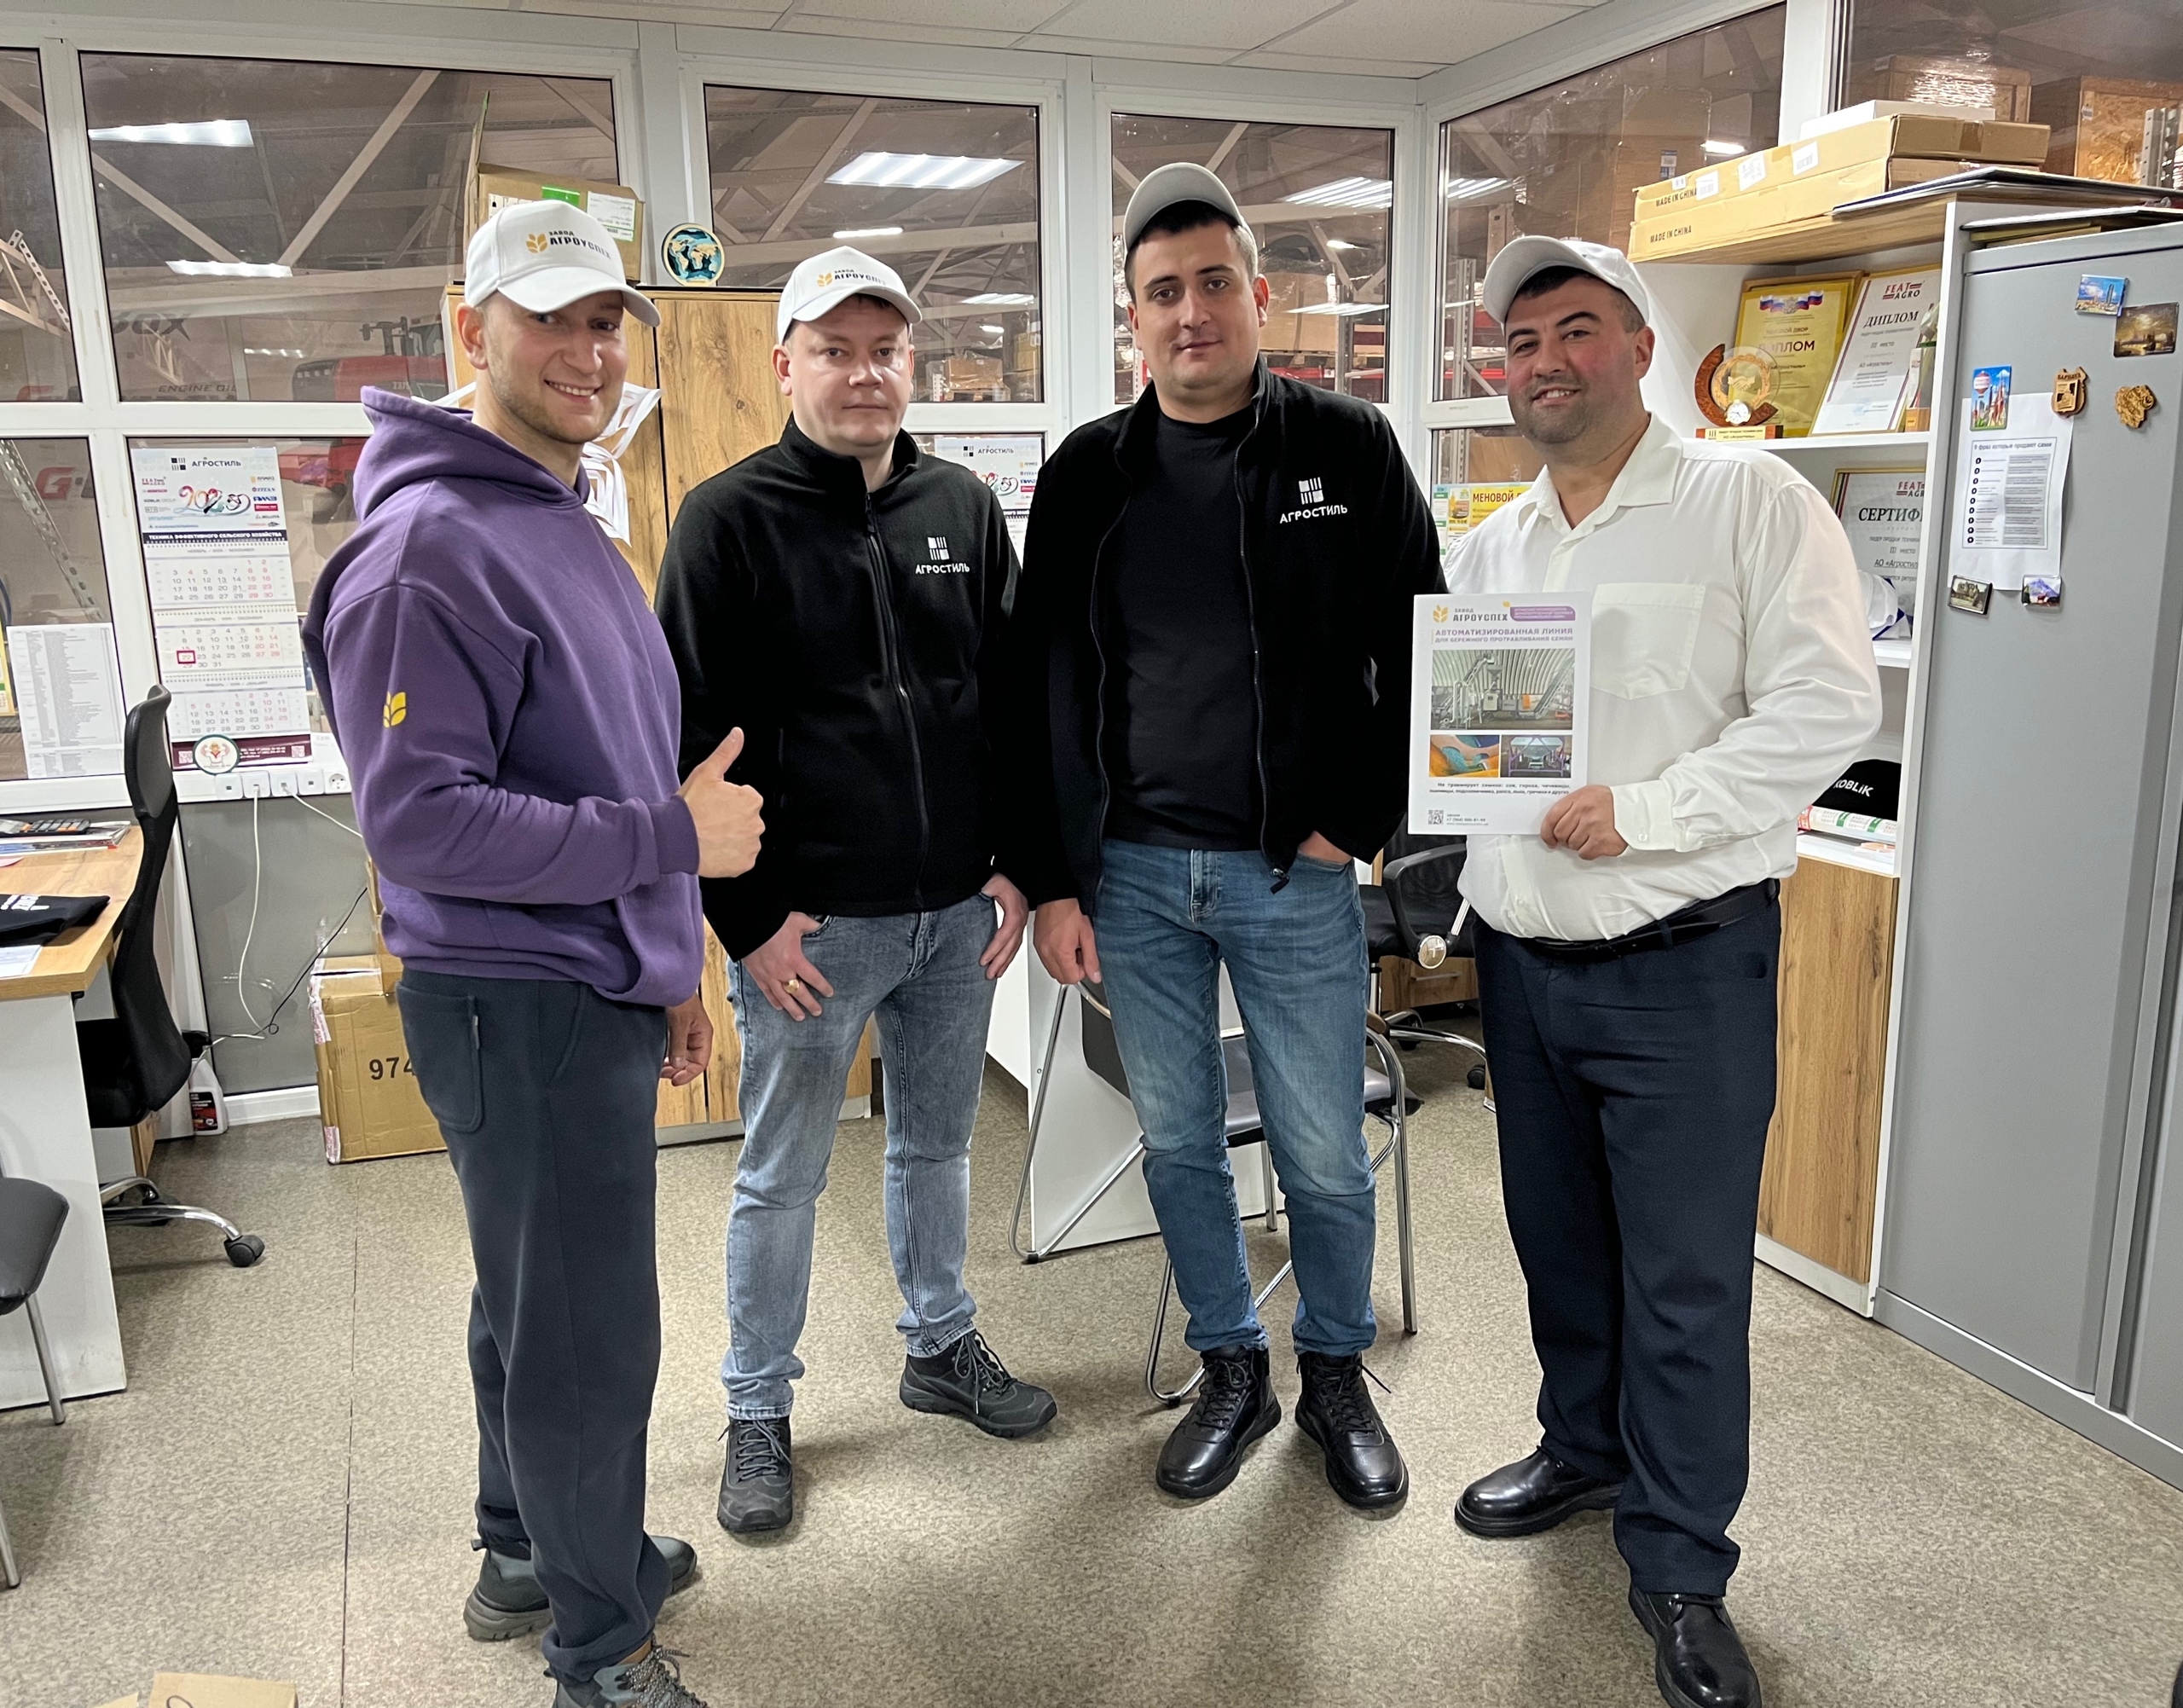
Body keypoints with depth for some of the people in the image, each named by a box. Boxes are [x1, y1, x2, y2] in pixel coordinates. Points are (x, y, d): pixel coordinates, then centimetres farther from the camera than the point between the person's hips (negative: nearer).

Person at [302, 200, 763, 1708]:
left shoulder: (570, 526, 13)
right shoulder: (432, 545, -18)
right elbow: (419, 820, -23)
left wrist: (667, 971, 19)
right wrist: (671, 836, -19)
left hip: (595, 990, 10)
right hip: (521, 1002, -9)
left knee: (538, 1302, 23)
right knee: (591, 1337, 3)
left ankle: (531, 1554, 43)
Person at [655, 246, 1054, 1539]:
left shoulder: (965, 507, 6)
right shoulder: (729, 519, -7)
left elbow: (1012, 696, 10)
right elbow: (694, 734, -9)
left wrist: (1017, 863, 3)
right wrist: (748, 916, -12)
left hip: (958, 910, 4)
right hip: (811, 922, -4)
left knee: (939, 1143, 20)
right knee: (783, 1178, 9)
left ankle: (944, 1347, 40)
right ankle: (760, 1414, 27)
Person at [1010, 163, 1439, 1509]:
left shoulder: (1347, 449, -1)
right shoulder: (1089, 475, 4)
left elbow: (1420, 650, 1)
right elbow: (1047, 690, 4)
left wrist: (1359, 822, -6)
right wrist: (1054, 882, 0)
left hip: (1295, 876, -2)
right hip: (1133, 875, 2)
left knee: (1328, 1156, 9)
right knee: (1179, 1142, 13)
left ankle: (1338, 1376, 33)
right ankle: (1234, 1373, 34)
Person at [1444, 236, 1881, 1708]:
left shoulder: (1751, 501, -6)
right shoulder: (1489, 549, 11)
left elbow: (1829, 705, -15)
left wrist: (1643, 810, -21)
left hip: (1684, 964, -5)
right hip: (1522, 960, 6)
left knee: (1685, 1277, 3)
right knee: (1559, 1238, 19)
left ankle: (1681, 1567, 22)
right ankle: (1586, 1449, 42)